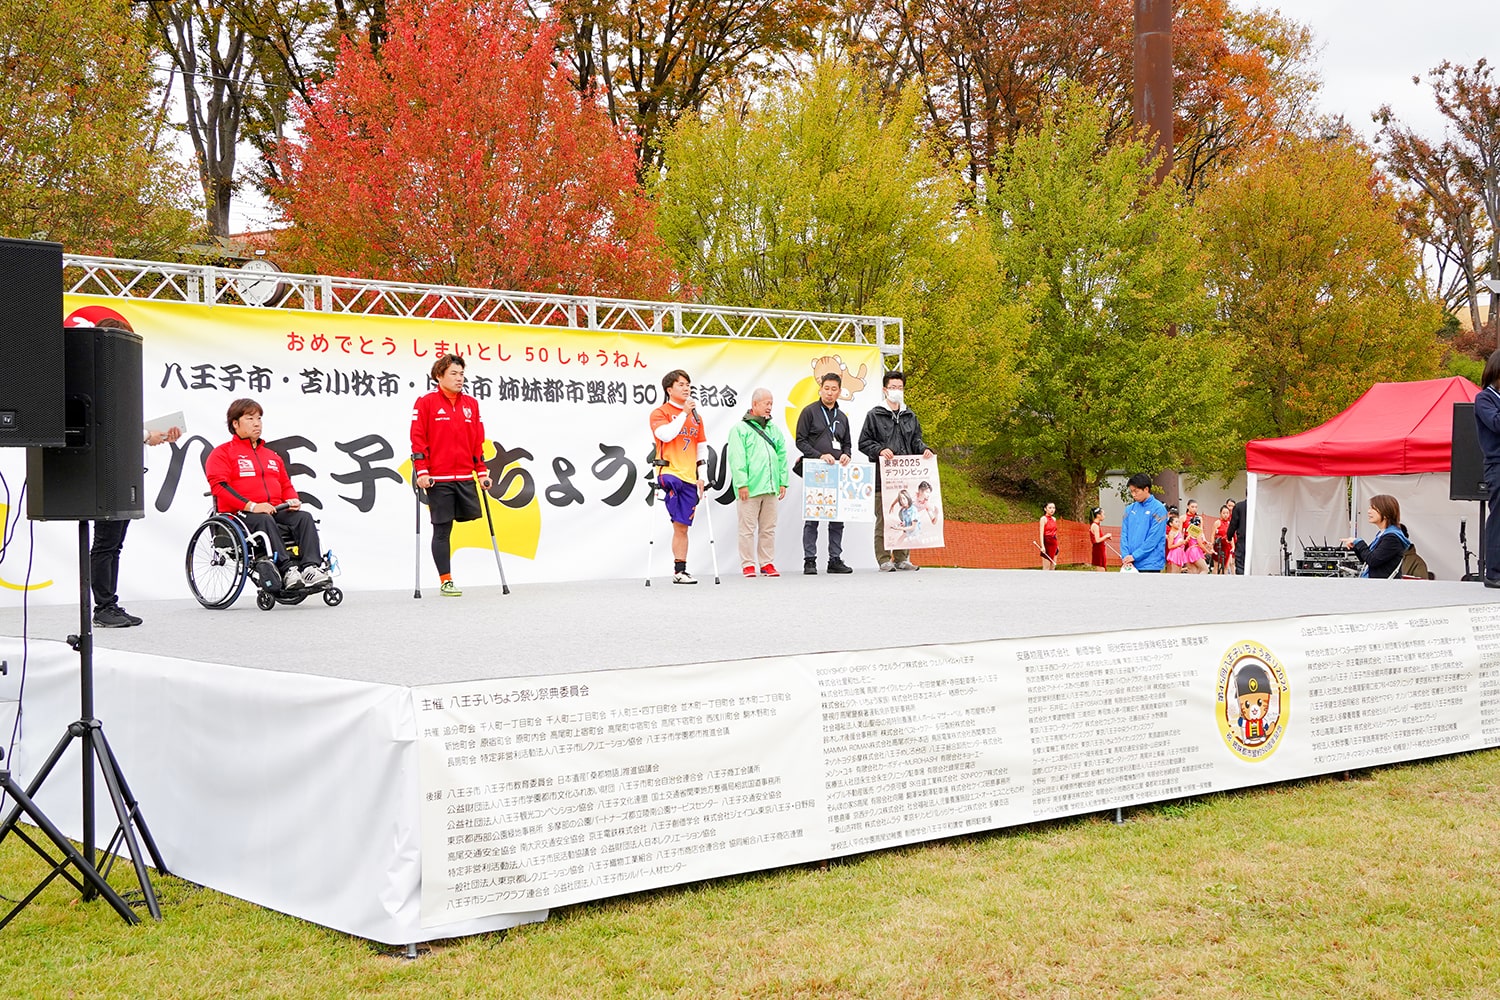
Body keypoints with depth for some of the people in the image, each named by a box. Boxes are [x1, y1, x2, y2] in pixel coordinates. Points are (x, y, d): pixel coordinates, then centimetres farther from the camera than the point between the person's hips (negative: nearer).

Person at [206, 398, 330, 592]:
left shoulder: (272, 456, 30)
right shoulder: (222, 453, 7)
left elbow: (286, 485, 31)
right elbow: (219, 486, -8)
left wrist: (292, 500, 4)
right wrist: (251, 506, -21)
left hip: (275, 510, 6)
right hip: (239, 514, -5)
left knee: (304, 517, -23)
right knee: (264, 520, -38)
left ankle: (311, 567, -41)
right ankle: (287, 570, -49)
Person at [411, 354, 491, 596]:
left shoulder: (471, 404, 12)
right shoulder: (425, 403, -2)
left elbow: (478, 441, 14)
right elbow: (418, 439, -5)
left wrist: (482, 472, 9)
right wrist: (421, 471, -11)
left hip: (465, 477, 5)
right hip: (438, 479, -5)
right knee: (442, 530, 0)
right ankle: (445, 581, 7)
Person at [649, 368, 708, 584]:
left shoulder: (695, 416, 17)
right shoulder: (660, 413, 2)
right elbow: (666, 435, -18)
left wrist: (702, 477, 11)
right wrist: (684, 413, -13)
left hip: (689, 477, 5)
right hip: (669, 472, -5)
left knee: (681, 526, 7)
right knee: (672, 483, -44)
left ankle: (680, 571, 10)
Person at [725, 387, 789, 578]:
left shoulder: (774, 430, 17)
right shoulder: (740, 429, -2)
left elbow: (782, 457, 17)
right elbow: (736, 458, -9)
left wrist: (783, 482, 10)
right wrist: (742, 483, -15)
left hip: (771, 488, 6)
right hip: (750, 488, -6)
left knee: (769, 528, 9)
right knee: (748, 528, -2)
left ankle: (767, 563, 15)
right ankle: (748, 565, 3)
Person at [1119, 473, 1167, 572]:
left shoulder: (1158, 509, -7)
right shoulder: (1130, 509, 11)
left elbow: (1154, 538, -13)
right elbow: (1124, 535, 8)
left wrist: (1135, 556, -13)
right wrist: (1126, 556, -7)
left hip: (1150, 564, -6)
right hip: (1130, 564, 6)